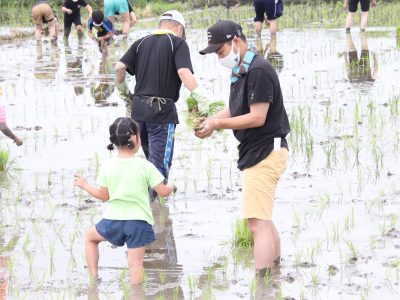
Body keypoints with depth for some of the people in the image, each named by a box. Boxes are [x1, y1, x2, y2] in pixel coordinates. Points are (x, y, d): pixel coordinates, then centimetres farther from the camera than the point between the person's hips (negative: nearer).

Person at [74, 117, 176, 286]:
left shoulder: (108, 167, -2)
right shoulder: (145, 166, -8)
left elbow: (104, 196, 7)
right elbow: (163, 192, -5)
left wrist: (84, 185, 23)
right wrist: (172, 188, 19)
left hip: (113, 220, 2)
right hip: (139, 221, -2)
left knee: (90, 237, 28)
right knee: (135, 263, 0)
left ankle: (94, 277, 21)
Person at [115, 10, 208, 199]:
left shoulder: (141, 43, 13)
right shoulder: (178, 43, -3)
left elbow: (119, 67, 4)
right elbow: (184, 72, -18)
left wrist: (123, 92, 18)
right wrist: (201, 100, -21)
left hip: (138, 107, 6)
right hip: (162, 110, -5)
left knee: (151, 157, 21)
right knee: (160, 162, -2)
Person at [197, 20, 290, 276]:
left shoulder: (258, 70, -18)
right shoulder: (241, 70, 14)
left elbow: (257, 117, -21)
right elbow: (235, 110, 18)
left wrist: (218, 124, -17)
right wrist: (211, 121, -1)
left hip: (265, 153, -11)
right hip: (255, 152, 11)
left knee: (258, 223, -14)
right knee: (264, 219, 20)